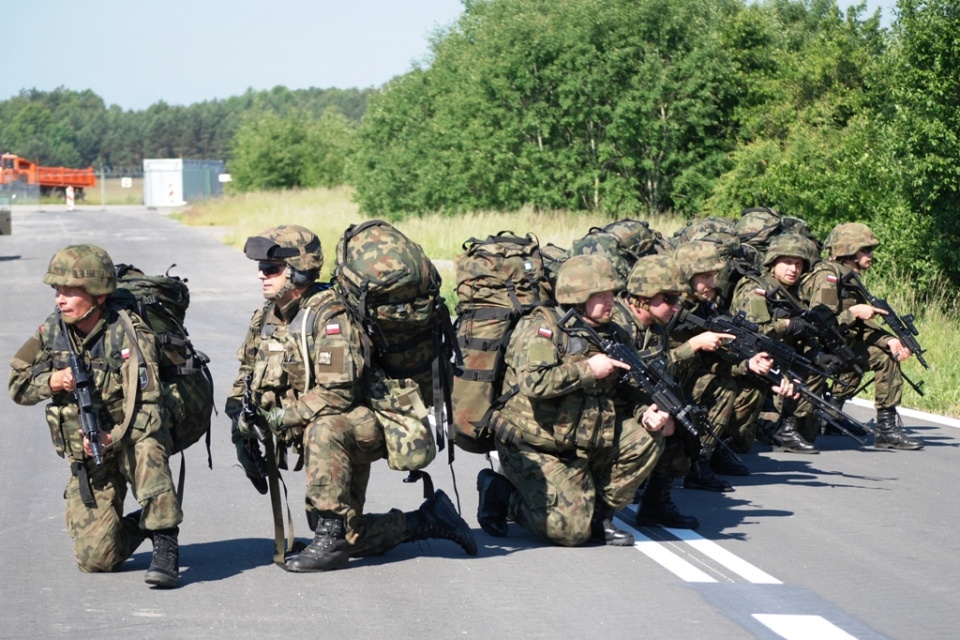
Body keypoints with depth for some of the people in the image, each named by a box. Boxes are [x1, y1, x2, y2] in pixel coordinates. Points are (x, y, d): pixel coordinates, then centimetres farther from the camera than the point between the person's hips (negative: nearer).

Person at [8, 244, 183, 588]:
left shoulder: (128, 333, -19)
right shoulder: (52, 331, -4)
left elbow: (146, 404, -24)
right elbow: (17, 385, 5)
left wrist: (113, 438, -39)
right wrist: (49, 381, -16)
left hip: (130, 441, -4)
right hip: (86, 458, 4)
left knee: (145, 446, -41)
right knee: (95, 558, -6)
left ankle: (166, 545, -33)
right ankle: (141, 524, 26)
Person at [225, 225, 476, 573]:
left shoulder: (329, 315, -23)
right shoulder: (266, 317, 2)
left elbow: (336, 393, -30)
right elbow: (247, 372, 17)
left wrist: (277, 419, -27)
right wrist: (240, 418, -1)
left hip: (360, 429, -8)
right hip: (326, 440, 8)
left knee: (324, 430, -42)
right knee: (351, 537, 7)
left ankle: (330, 538, -33)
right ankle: (427, 520, 25)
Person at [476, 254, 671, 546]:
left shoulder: (610, 334, 7)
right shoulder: (541, 327, -15)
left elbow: (622, 394, 13)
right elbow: (533, 382, -31)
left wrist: (644, 413, -9)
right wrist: (588, 369, -22)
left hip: (583, 443, 7)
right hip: (532, 448, -7)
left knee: (646, 438, -9)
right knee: (572, 530, -16)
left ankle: (598, 513, 4)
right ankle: (502, 493, 7)